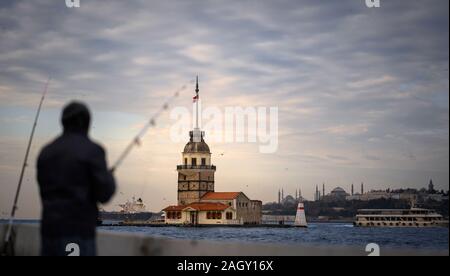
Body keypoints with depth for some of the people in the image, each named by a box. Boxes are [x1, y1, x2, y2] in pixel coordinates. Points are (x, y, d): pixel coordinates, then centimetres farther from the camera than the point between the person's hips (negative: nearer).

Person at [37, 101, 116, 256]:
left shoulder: (46, 152, 10)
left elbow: (45, 192, 15)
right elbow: (104, 194, -10)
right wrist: (109, 177, 9)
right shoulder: (92, 150, -8)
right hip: (78, 231, -6)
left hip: (49, 228, 6)